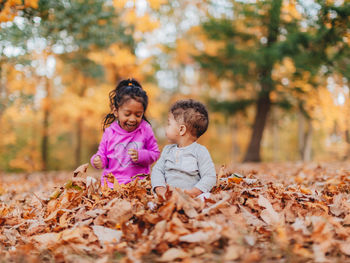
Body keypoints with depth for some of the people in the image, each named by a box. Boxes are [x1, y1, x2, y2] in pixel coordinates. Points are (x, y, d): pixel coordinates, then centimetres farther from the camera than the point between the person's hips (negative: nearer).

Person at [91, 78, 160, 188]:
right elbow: (102, 154, 14)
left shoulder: (145, 130, 1)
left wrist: (140, 156, -10)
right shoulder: (109, 132, 4)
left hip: (138, 182, -1)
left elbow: (155, 153, 8)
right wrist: (98, 160, -9)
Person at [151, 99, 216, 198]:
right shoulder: (167, 150, 17)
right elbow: (157, 170, 13)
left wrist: (193, 192, -19)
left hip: (191, 197, -4)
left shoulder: (200, 151, -1)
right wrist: (160, 189, -6)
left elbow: (210, 177, -6)